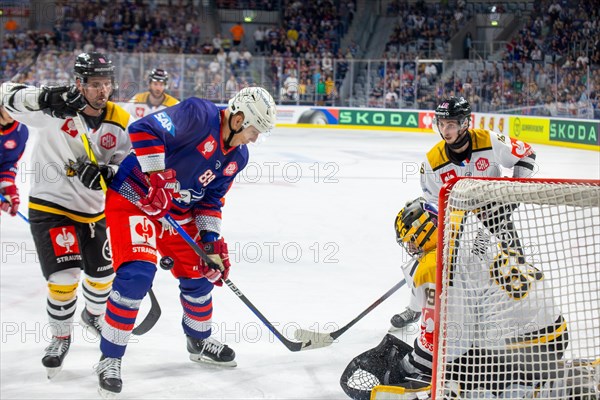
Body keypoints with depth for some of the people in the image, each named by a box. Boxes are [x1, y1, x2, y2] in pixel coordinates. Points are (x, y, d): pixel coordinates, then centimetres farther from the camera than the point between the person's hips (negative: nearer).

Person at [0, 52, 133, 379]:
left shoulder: (118, 122, -5)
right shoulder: (56, 108, -16)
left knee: (102, 273, 15)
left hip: (92, 211, 5)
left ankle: (93, 315, 48)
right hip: (50, 207, -5)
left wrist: (103, 172, -26)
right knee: (64, 277, -14)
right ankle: (61, 337, 11)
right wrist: (44, 98, -40)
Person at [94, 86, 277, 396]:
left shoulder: (237, 156, 2)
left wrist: (211, 238, -4)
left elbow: (211, 199, 8)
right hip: (134, 198, -8)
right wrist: (157, 176, -34)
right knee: (137, 273, -21)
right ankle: (110, 358, -8)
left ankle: (199, 342, 38)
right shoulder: (198, 116, -24)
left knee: (199, 272, 12)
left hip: (178, 212, 8)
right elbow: (143, 129, -31)